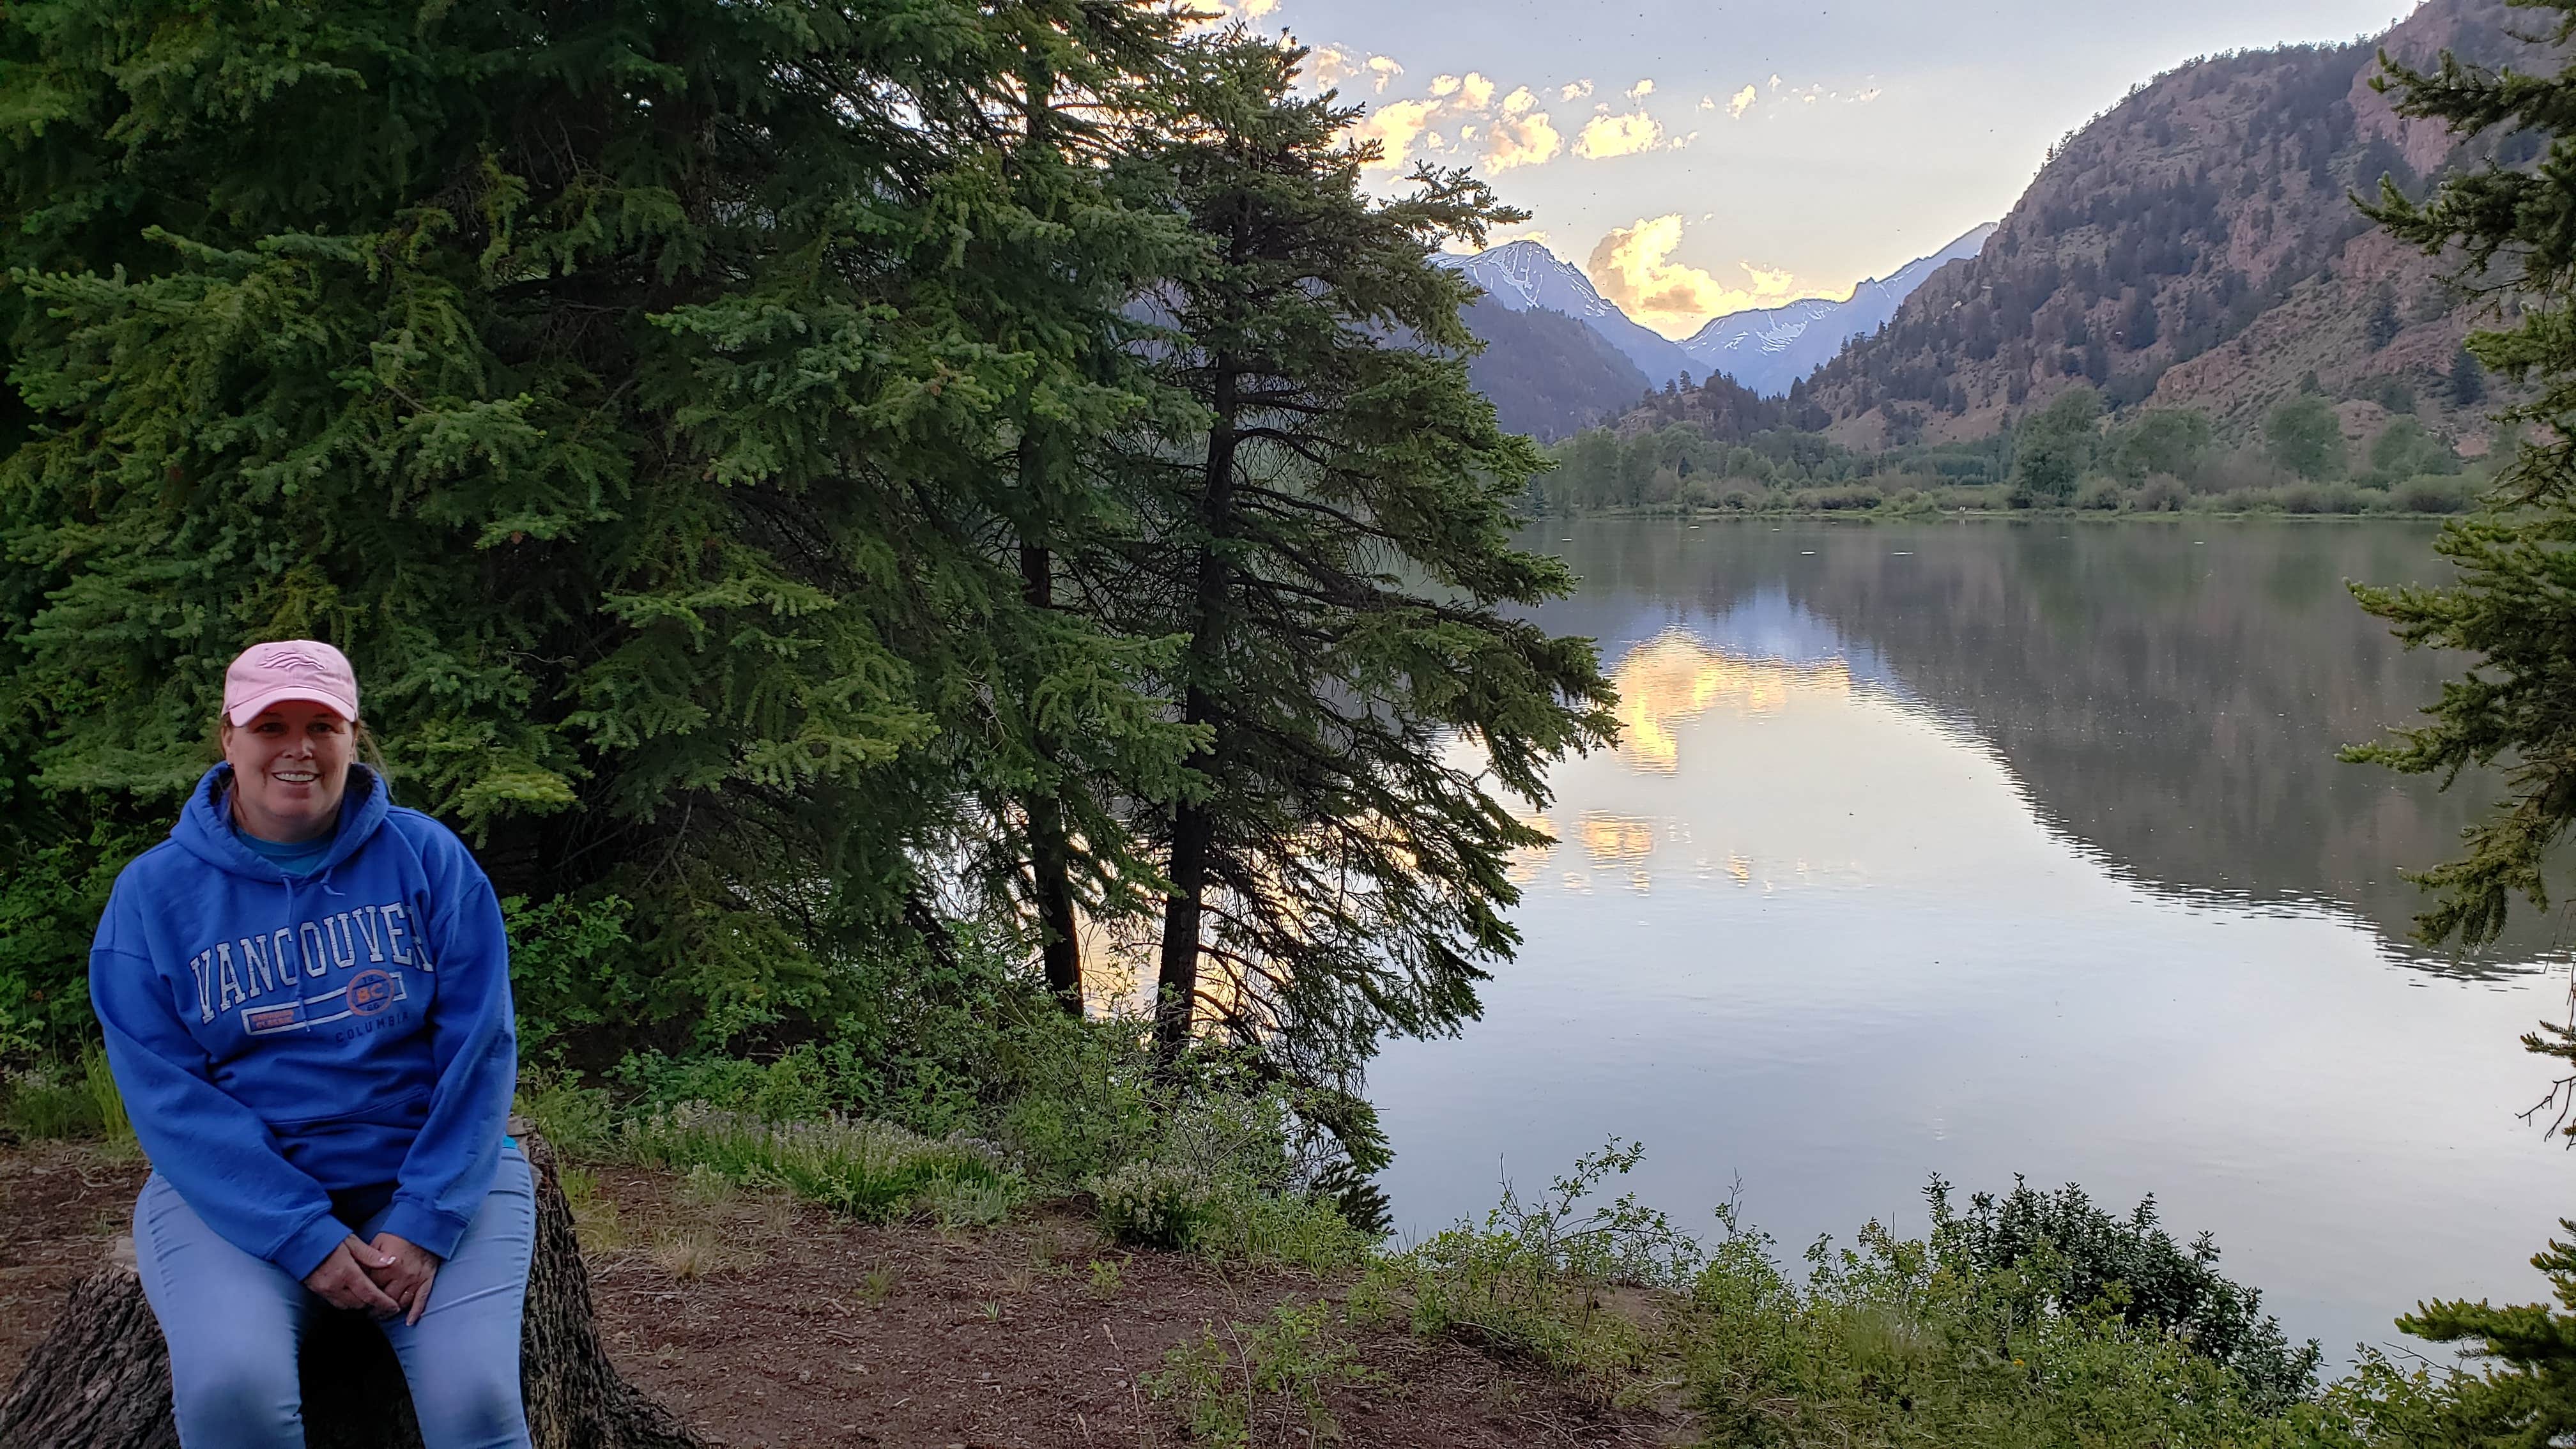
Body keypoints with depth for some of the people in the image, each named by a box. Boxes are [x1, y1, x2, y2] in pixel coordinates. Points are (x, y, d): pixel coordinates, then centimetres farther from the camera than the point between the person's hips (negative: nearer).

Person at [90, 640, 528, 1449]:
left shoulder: (425, 856, 1)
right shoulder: (155, 891, 1)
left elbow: (480, 1045, -4)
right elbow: (164, 1089, -6)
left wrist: (426, 1225, -14)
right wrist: (305, 1238, -17)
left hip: (434, 1170, 0)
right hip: (235, 1190, 0)